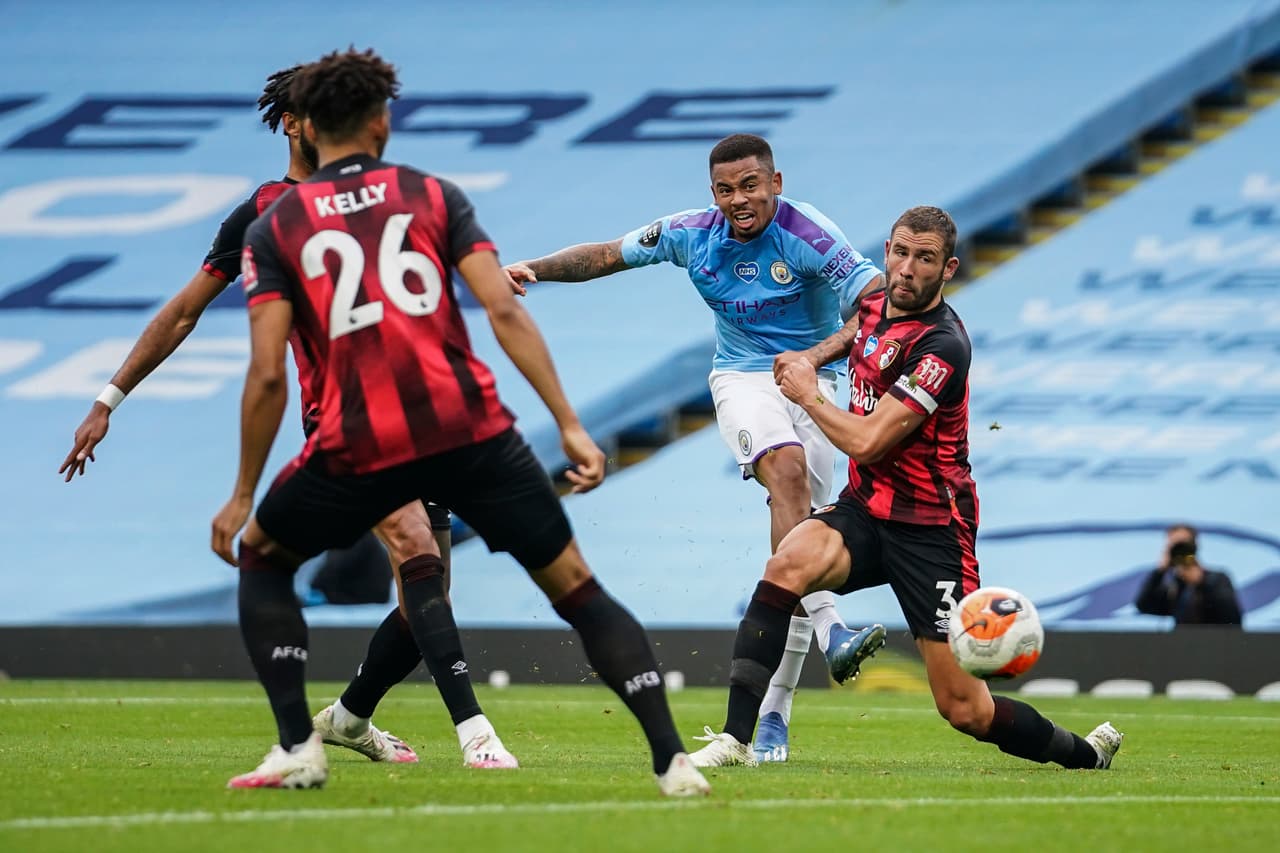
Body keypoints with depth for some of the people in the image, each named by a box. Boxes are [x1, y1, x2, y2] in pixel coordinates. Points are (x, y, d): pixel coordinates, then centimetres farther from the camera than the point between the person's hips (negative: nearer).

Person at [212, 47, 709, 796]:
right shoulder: (434, 195, 12)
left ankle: (298, 748, 13)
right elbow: (504, 311, 0)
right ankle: (672, 760, -2)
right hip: (470, 428, 1)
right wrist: (570, 425, -1)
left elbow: (268, 376, 1)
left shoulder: (274, 229, 10)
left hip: (360, 448, -1)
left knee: (261, 559, 25)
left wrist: (243, 497, 9)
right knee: (576, 588, 10)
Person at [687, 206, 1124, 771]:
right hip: (864, 509, 7)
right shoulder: (876, 304, 4)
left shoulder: (942, 347, -22)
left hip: (930, 529, -7)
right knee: (786, 567, -27)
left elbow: (867, 441, -25)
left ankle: (1087, 753, 21)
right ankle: (734, 740, -27)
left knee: (964, 710, -5)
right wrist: (809, 356, 15)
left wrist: (808, 394, -9)